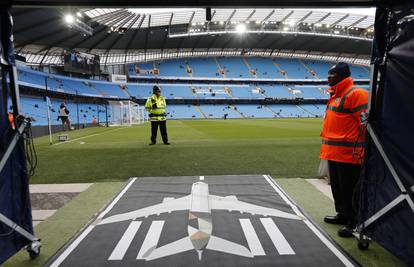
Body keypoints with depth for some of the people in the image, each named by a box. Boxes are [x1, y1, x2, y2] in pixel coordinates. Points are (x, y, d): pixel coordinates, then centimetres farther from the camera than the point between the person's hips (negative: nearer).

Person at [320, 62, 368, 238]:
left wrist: (358, 150, -20)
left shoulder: (356, 93, -11)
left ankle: (353, 222, 12)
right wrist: (326, 145, 22)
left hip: (348, 154, -10)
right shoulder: (335, 95, 17)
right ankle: (342, 214, 34)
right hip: (333, 153, 10)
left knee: (349, 189, -1)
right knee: (337, 187, 19)